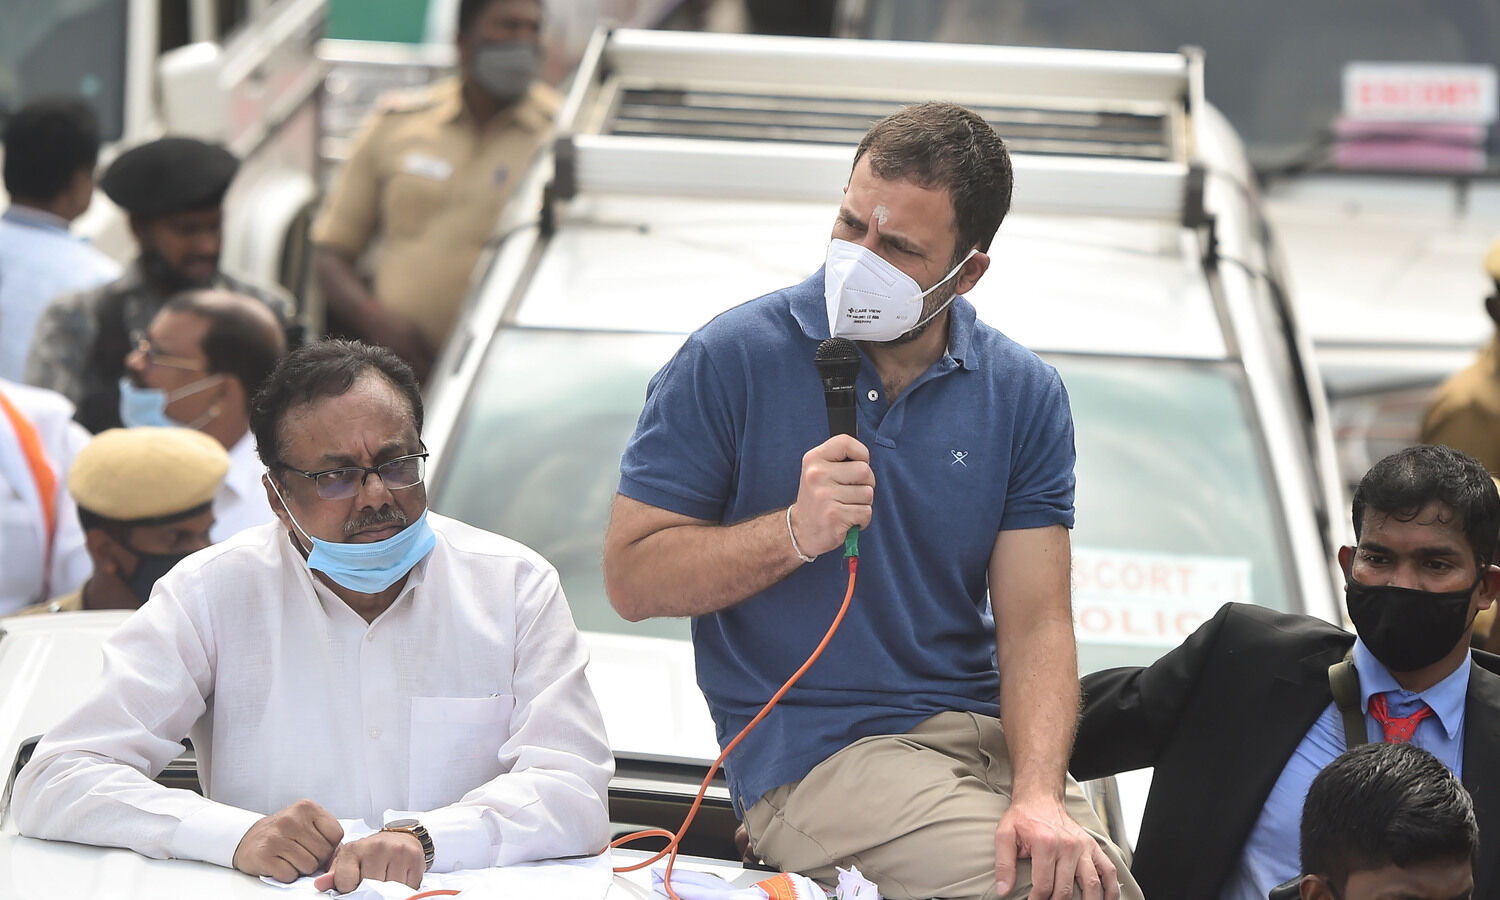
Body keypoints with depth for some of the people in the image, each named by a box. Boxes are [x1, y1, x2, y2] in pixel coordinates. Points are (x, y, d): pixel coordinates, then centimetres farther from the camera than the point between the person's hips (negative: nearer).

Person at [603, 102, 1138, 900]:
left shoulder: (1024, 395, 6)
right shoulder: (731, 362, -3)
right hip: (809, 759, -3)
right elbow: (632, 578, -3)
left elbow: (1034, 624, 0)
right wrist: (796, 532, -18)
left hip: (985, 737, 3)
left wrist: (1039, 795, -17)